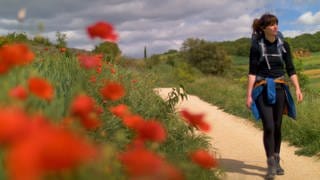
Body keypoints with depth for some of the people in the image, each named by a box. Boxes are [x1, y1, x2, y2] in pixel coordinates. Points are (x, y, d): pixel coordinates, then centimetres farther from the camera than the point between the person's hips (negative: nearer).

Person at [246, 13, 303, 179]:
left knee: (277, 126, 7)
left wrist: (297, 89, -6)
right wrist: (249, 95, -10)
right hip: (262, 89, -3)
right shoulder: (256, 46, -4)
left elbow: (290, 69, 6)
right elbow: (252, 72, -5)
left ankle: (276, 161, 23)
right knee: (268, 127, -12)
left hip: (279, 89, 3)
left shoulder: (283, 45, 5)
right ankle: (271, 166, -3)